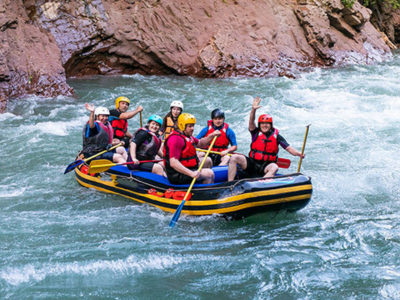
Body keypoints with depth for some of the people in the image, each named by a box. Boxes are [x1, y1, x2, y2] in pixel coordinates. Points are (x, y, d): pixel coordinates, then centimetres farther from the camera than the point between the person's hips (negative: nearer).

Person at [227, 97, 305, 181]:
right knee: (234, 157, -20)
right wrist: (253, 109, -31)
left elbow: (289, 148, 1)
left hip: (265, 167, -1)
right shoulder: (256, 133, 5)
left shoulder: (276, 136, 5)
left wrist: (299, 154, -19)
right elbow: (251, 122, -13)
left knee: (274, 167, -36)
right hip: (252, 164, 1)